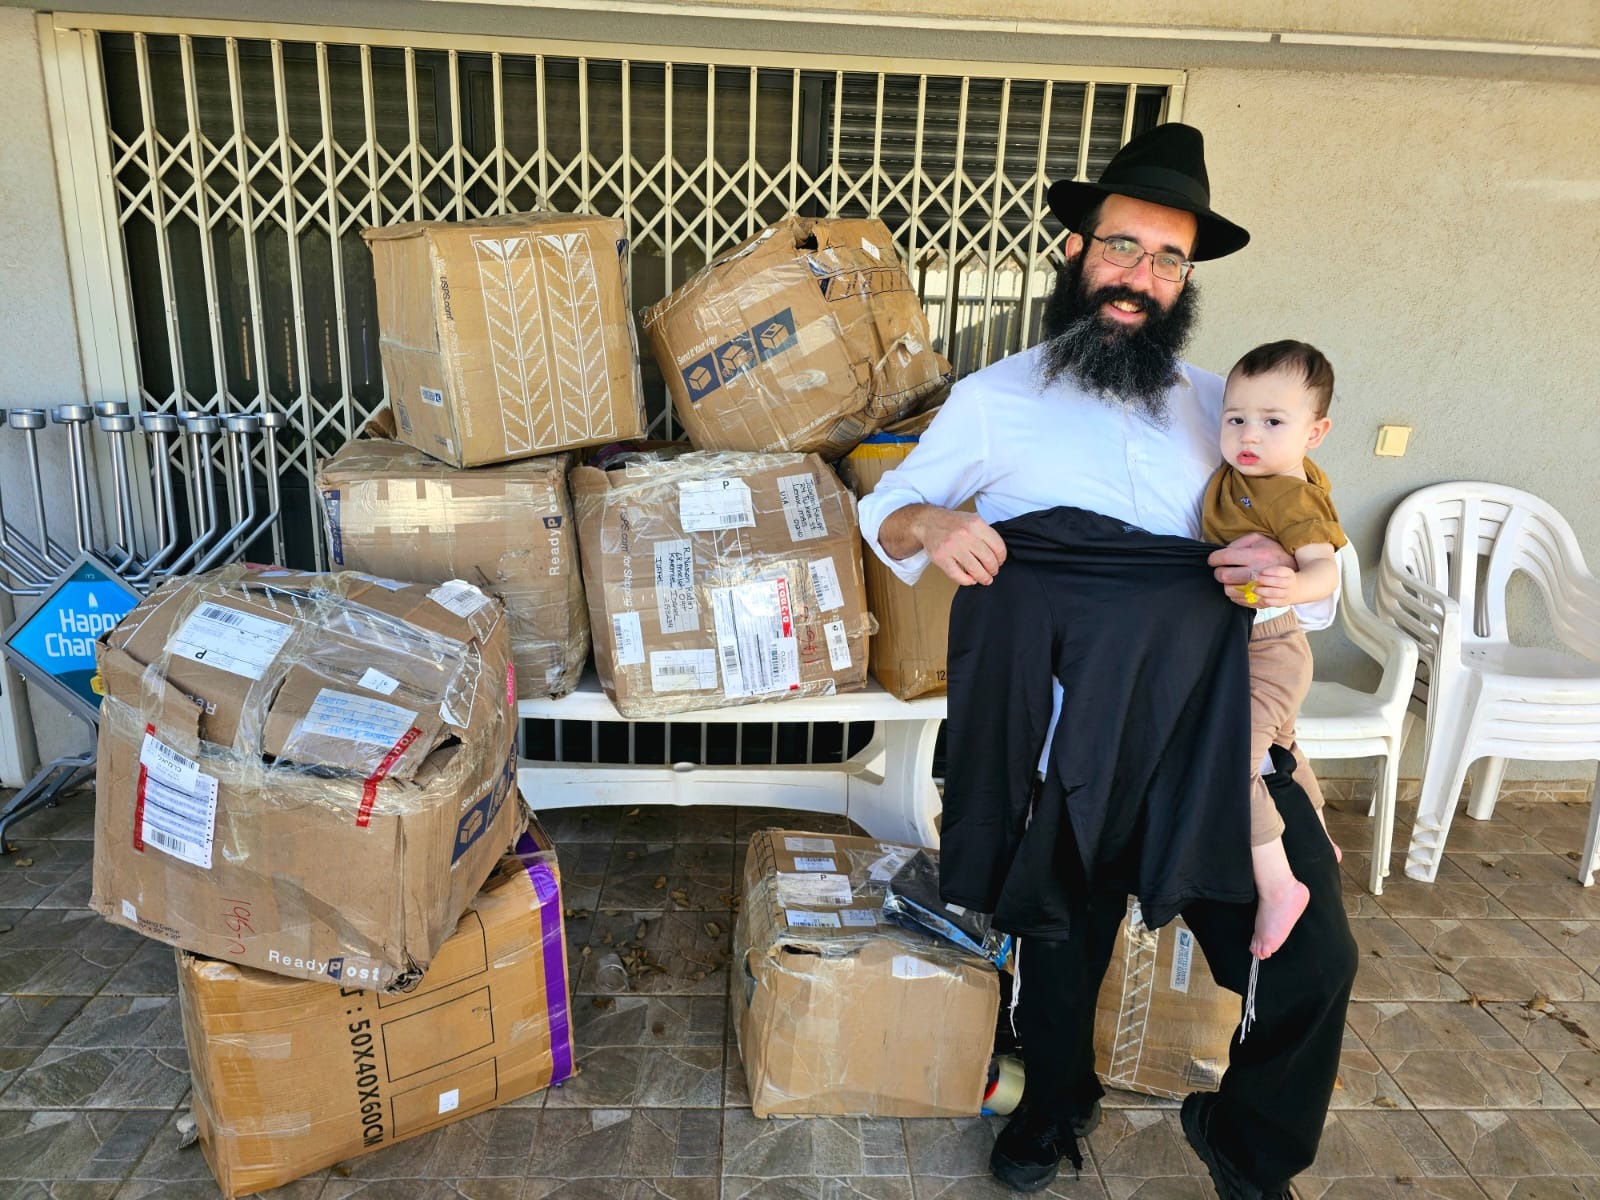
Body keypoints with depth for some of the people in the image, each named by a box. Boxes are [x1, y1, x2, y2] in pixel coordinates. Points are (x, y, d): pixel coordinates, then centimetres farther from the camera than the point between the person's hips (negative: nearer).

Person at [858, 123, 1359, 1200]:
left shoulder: (1224, 408, 9)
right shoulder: (994, 400, 3)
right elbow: (883, 510, 6)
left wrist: (1291, 577, -17)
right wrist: (927, 522, -19)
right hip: (1072, 743, -1)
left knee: (1313, 959, 2)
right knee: (1059, 949, 14)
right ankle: (1058, 1104, 49)